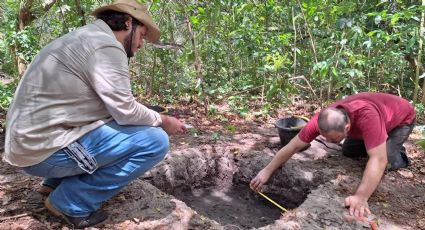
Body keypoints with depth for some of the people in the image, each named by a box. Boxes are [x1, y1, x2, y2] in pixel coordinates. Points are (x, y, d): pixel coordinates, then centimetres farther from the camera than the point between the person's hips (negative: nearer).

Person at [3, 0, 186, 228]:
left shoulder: (86, 38, 16)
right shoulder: (107, 45, -15)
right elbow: (126, 111, -17)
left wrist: (155, 119, 15)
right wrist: (162, 120, 0)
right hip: (47, 149, -10)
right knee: (155, 140, -12)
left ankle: (57, 181, 18)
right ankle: (71, 201, -3)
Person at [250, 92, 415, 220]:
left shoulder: (367, 116, -48)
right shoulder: (323, 120, -30)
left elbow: (378, 159, -49)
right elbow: (294, 146, -25)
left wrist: (361, 197, -55)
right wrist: (267, 171, -25)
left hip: (401, 119, -5)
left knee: (385, 161, -20)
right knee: (348, 151, 2)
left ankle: (399, 156, 13)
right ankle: (381, 144, 26)